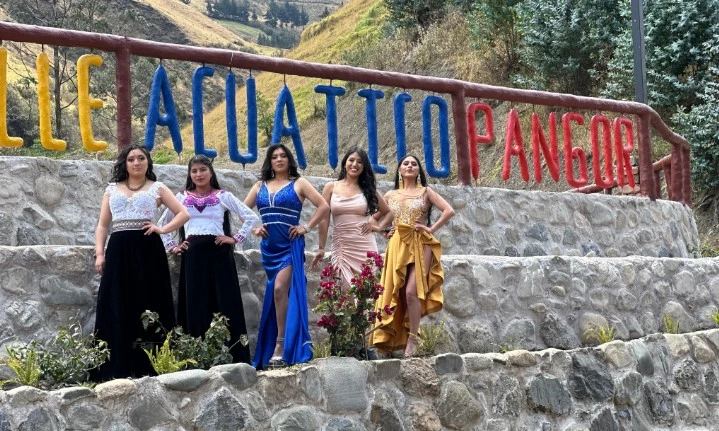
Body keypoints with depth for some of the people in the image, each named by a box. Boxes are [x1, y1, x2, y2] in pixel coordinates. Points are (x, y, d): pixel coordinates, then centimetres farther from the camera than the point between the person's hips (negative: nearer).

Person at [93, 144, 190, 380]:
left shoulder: (157, 188, 10)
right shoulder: (112, 189, 17)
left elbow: (183, 213, 6)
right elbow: (102, 225, 14)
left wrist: (163, 229, -7)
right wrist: (99, 253, 3)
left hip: (148, 251, -2)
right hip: (118, 251, 2)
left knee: (148, 307, -3)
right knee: (118, 309, -2)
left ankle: (150, 366, 1)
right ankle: (119, 367, 1)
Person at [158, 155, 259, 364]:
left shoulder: (223, 196, 7)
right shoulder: (182, 197, 12)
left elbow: (251, 217, 4)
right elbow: (162, 223, 19)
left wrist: (236, 238, -3)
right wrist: (172, 245, 9)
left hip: (218, 253, -1)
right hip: (192, 254, 1)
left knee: (224, 302, -4)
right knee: (195, 304, 0)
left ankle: (232, 354, 0)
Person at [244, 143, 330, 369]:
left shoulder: (298, 183, 3)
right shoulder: (260, 186, 14)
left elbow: (324, 206, -2)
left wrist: (307, 228, -7)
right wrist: (253, 228, 3)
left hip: (290, 245, -5)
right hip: (268, 246, 5)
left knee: (280, 288, -19)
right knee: (275, 293, 7)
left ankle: (281, 346, -15)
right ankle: (275, 347, 13)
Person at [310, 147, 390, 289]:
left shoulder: (368, 189, 9)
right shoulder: (331, 187, 6)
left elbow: (389, 212, 19)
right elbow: (323, 219, 4)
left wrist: (378, 226, 4)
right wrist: (321, 248, 1)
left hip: (365, 246, 1)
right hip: (341, 246, -1)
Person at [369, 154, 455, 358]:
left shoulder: (426, 192, 7)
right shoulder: (390, 195, 15)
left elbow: (449, 211, -3)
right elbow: (375, 218, 21)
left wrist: (432, 229, -8)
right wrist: (385, 232, 4)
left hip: (420, 246, -3)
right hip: (398, 247, 3)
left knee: (411, 292, -16)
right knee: (397, 293, -1)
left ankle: (413, 338, -9)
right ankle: (398, 339, 5)